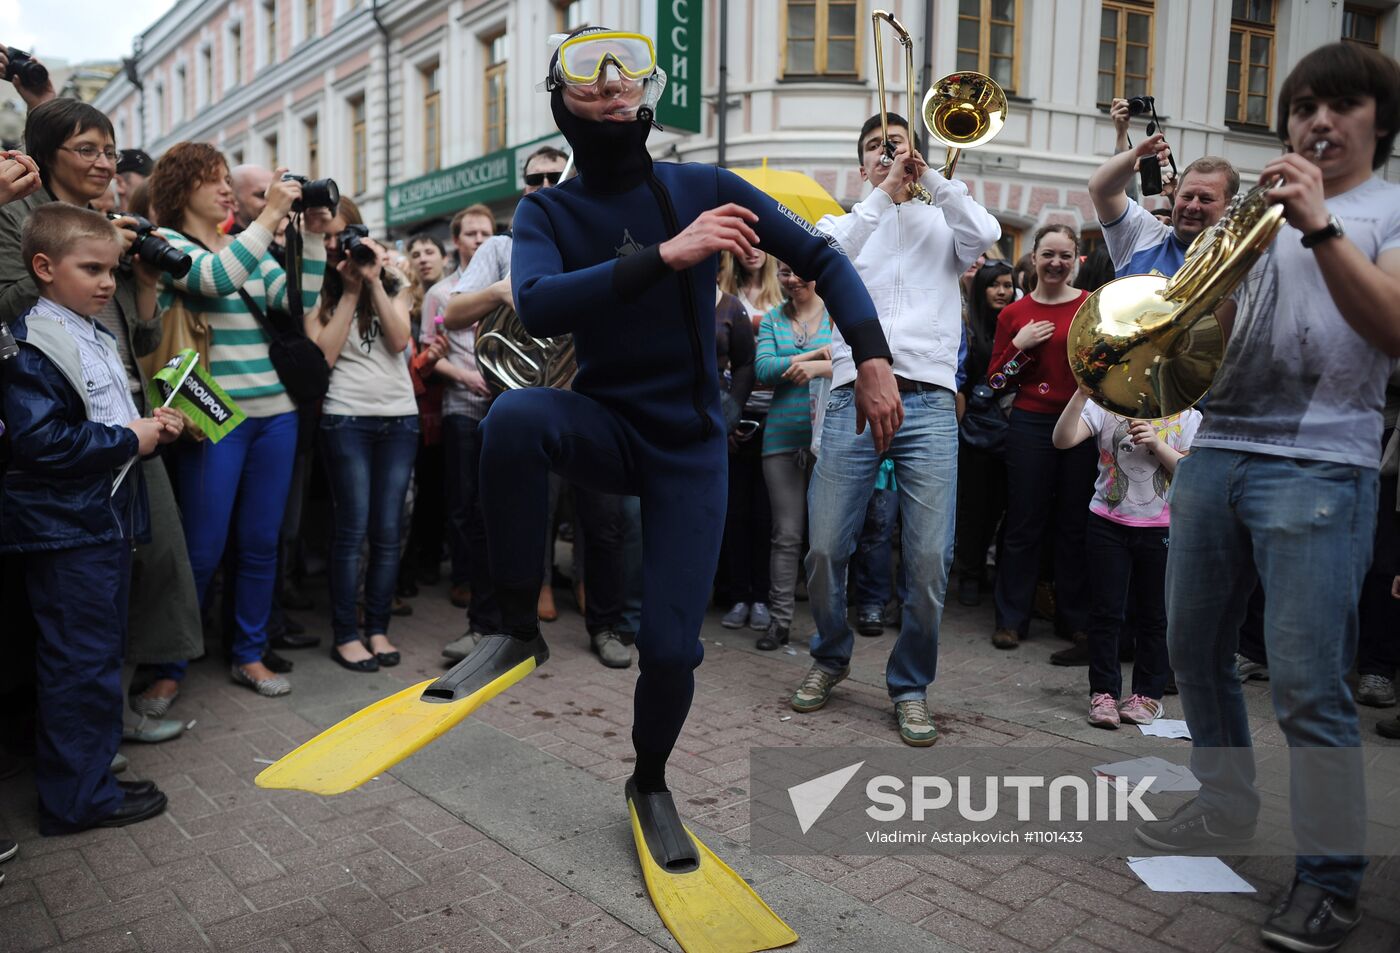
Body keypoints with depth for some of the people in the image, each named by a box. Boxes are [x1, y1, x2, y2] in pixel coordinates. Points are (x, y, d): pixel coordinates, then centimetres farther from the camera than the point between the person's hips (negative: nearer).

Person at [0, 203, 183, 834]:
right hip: (64, 528, -10)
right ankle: (77, 797, 10)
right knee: (81, 659, -3)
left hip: (106, 519, 10)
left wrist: (154, 426, 7)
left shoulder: (97, 340, 15)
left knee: (100, 653, 16)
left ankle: (90, 771, 30)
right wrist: (128, 439, -19)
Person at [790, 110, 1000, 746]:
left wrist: (928, 174, 0)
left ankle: (911, 686, 14)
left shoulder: (941, 223, 18)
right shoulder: (847, 221, 18)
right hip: (854, 398, 0)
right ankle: (831, 657, 24)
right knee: (826, 547, -2)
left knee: (930, 560, -5)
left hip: (928, 403, 0)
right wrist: (884, 193, -4)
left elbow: (985, 234, -4)